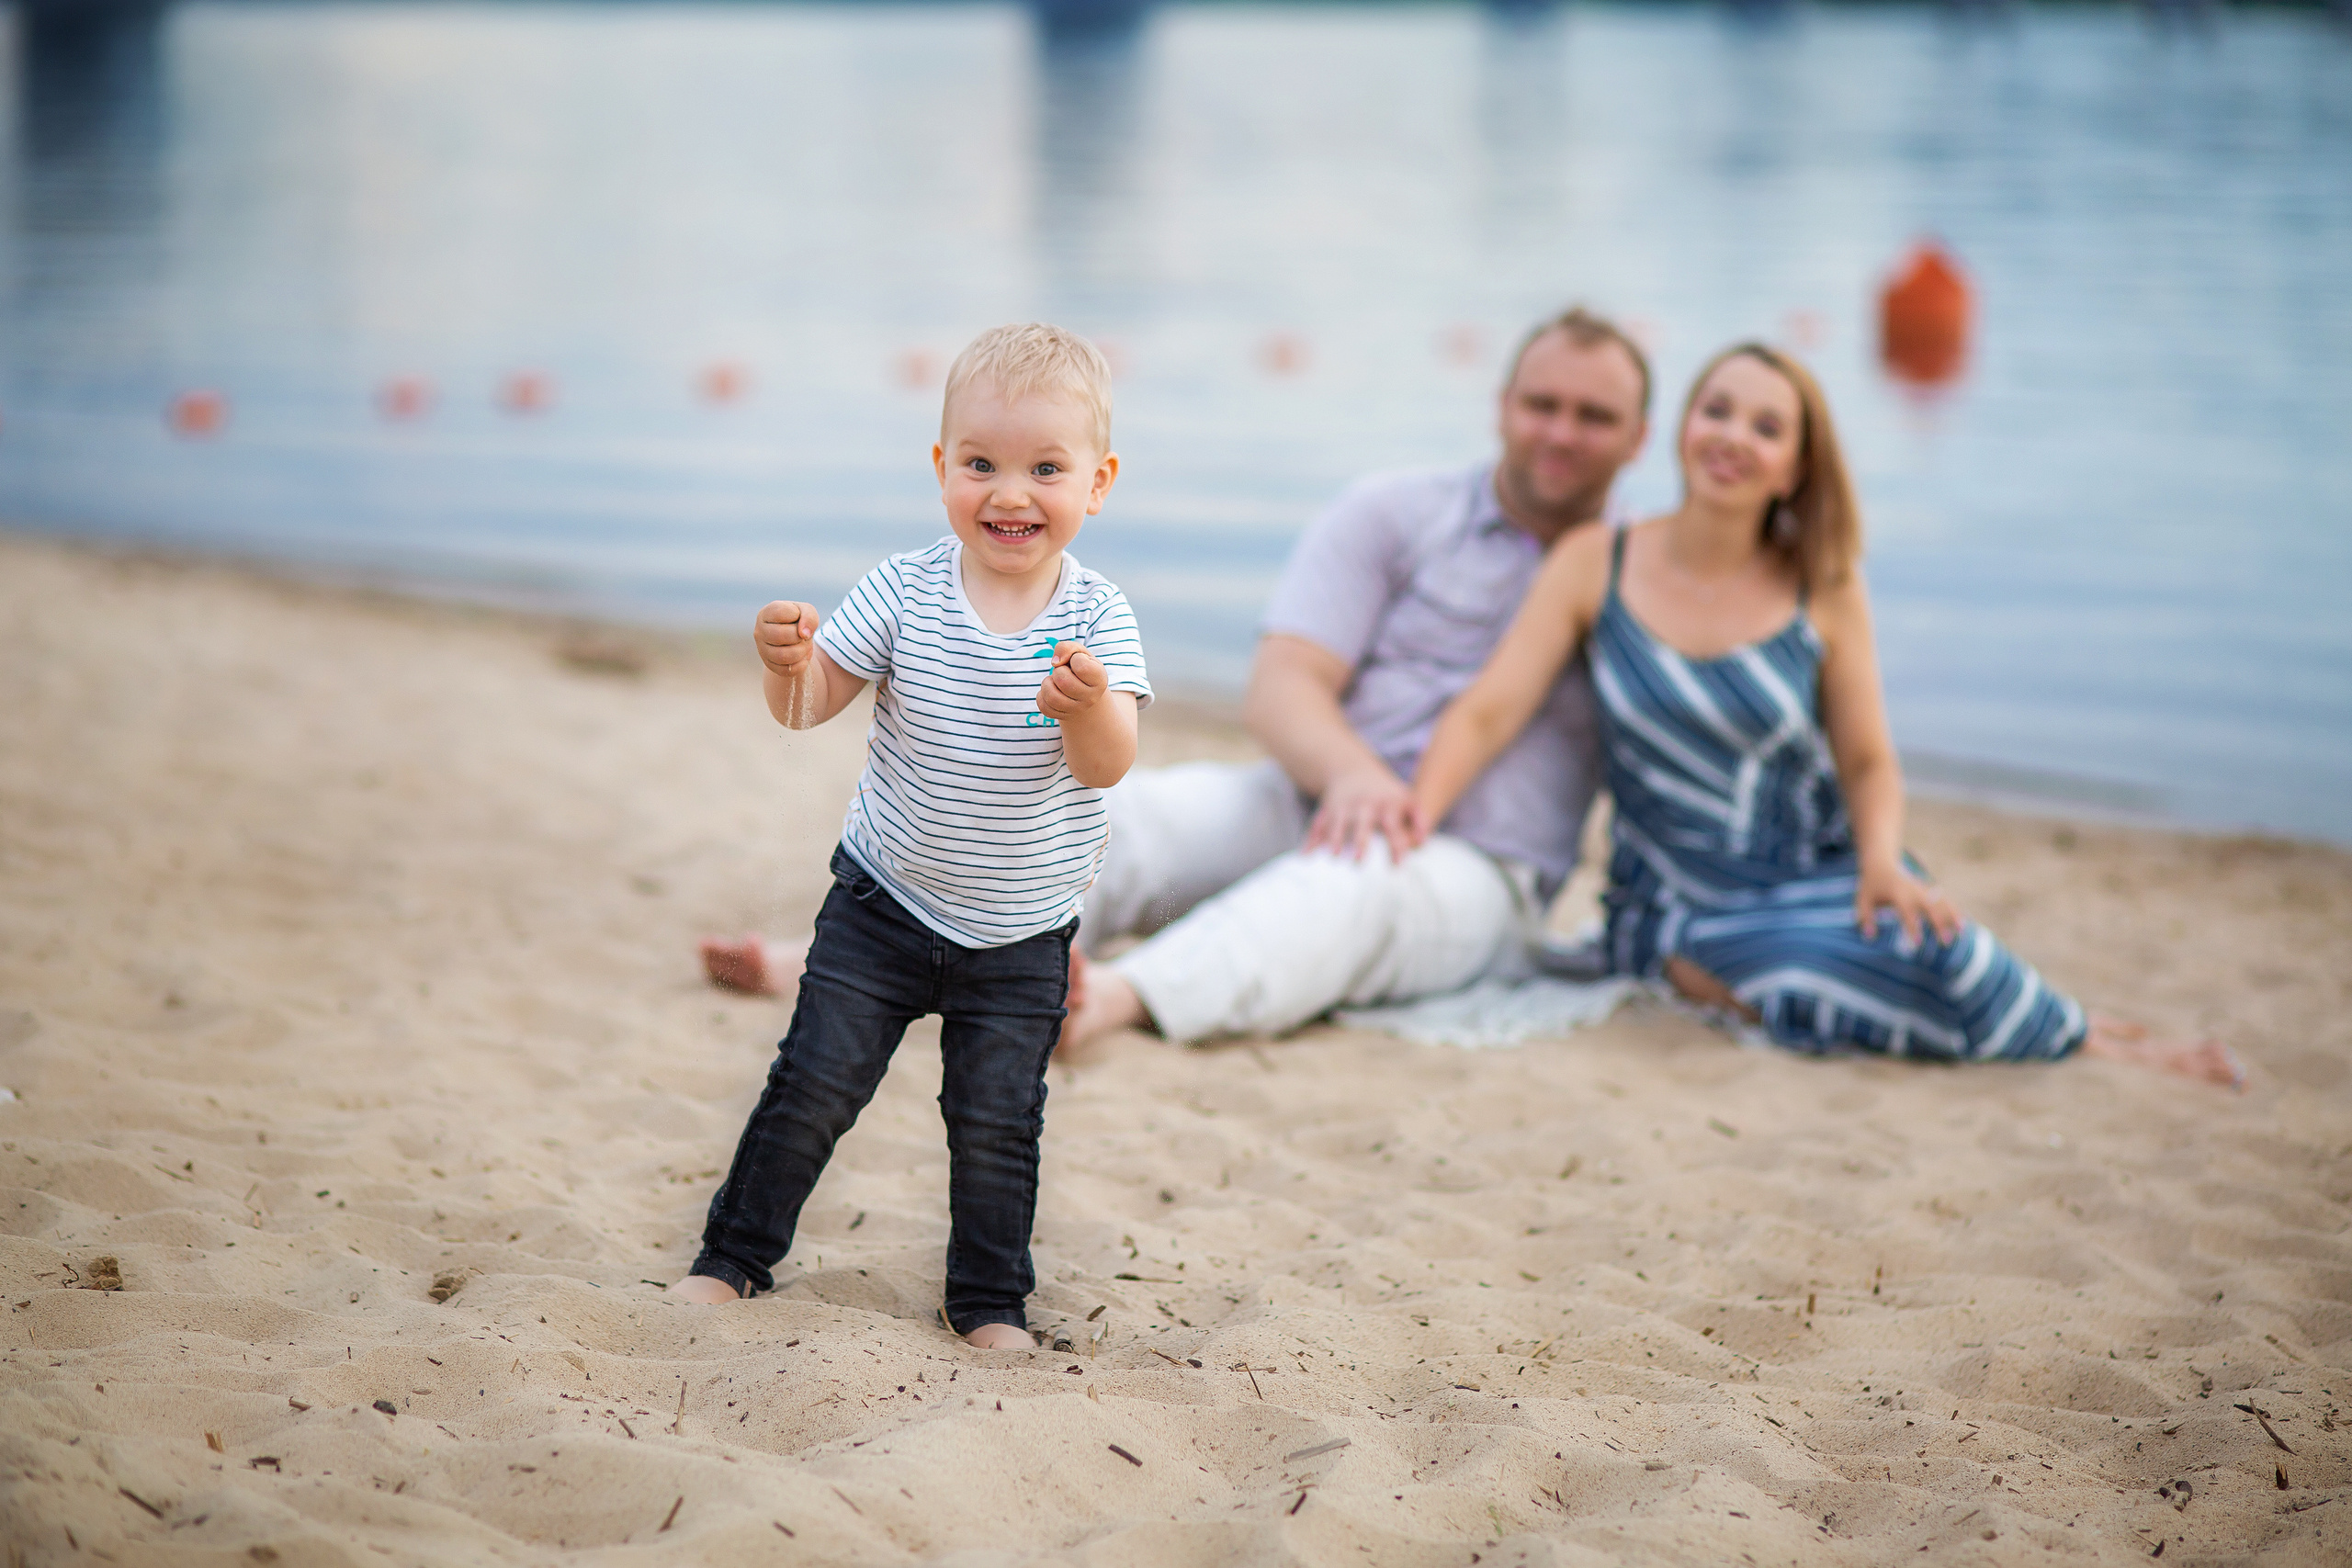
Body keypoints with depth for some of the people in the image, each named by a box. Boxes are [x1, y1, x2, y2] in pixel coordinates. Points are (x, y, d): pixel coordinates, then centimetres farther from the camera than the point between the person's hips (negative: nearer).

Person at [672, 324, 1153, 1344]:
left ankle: (990, 1301, 23)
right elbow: (808, 710, -6)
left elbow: (1105, 767, -24)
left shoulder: (1096, 618, -14)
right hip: (885, 905, 1)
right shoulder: (906, 592, -11)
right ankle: (735, 1254, 21)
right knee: (812, 1085, 2)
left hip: (1020, 936, -1)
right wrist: (789, 663, -28)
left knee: (996, 1122, 4)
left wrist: (1091, 705, -46)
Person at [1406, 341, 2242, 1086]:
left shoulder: (1824, 592, -1)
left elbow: (1869, 762, 3)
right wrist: (1412, 814, -27)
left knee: (1923, 944, -34)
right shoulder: (1594, 567, -3)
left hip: (1819, 872, 1)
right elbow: (1488, 713, -9)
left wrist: (1882, 859, -18)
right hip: (1678, 902, -1)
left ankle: (2086, 1038, -1)